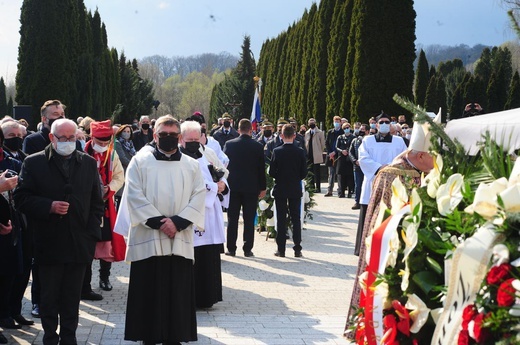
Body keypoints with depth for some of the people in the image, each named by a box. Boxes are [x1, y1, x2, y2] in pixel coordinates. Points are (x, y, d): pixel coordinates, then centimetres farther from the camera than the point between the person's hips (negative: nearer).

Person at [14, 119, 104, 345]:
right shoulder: (34, 163, 0)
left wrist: (92, 234, 2)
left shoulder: (88, 163, 9)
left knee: (72, 300, 10)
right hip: (49, 244, -2)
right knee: (49, 299, 7)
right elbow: (21, 199, -3)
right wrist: (49, 206, -17)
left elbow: (96, 203, 11)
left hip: (79, 245, 2)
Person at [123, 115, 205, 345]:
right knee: (148, 293, 2)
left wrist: (177, 222, -13)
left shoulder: (191, 165, 10)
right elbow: (135, 196, -6)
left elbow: (198, 197, 1)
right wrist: (158, 222, -14)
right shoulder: (140, 161, 3)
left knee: (177, 292, 4)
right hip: (148, 239, -2)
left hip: (180, 240, 2)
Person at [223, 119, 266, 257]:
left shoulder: (229, 144, -3)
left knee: (232, 219, 7)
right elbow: (261, 169, -1)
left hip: (233, 186, 1)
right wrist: (262, 187, 8)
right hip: (251, 187, -1)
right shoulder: (258, 146, -5)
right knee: (249, 220, 3)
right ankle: (247, 249, 4)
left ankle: (231, 248, 8)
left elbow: (224, 165, 2)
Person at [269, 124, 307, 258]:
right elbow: (304, 173, -3)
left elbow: (271, 172, -9)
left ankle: (281, 249, 6)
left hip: (280, 190, -1)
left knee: (281, 219, 5)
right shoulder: (300, 152, -6)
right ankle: (297, 249, 7)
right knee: (296, 219, 7)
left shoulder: (277, 151, -11)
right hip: (295, 190, 1)